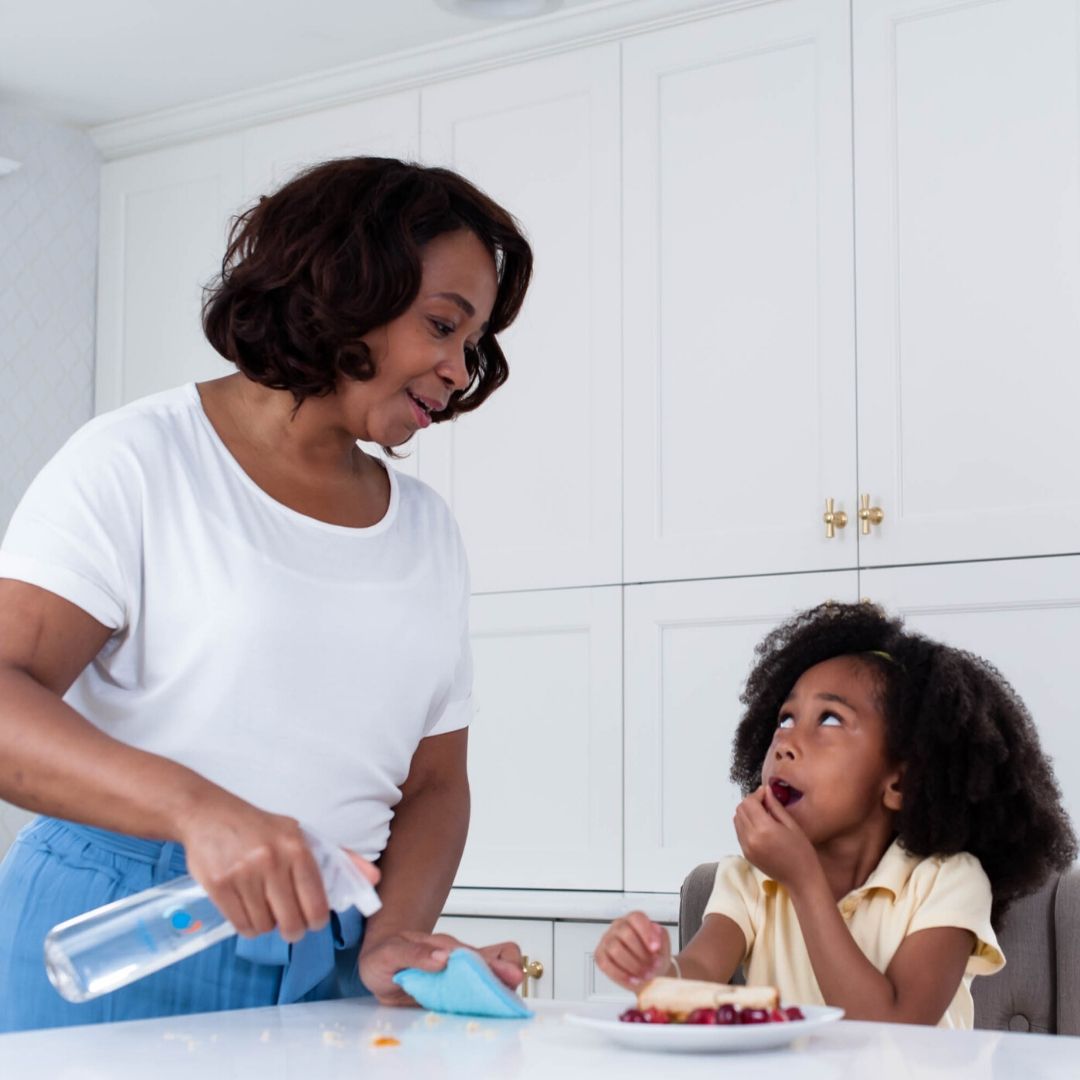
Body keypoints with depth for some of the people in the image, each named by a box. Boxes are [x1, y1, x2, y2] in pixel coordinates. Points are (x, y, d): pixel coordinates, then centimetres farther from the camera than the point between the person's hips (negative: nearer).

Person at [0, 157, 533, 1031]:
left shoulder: (427, 530, 12)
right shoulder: (139, 461, -4)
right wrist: (197, 809, -31)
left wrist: (392, 941, -9)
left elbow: (434, 783, 10)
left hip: (328, 955, 5)